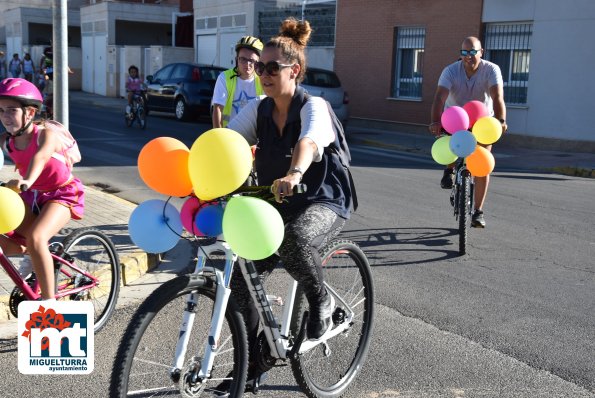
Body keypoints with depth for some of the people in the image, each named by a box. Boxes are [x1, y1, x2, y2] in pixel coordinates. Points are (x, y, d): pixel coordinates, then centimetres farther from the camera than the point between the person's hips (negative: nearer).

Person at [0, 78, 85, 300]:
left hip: (62, 194, -6)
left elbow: (41, 156, -43)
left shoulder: (45, 134, -24)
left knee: (35, 238, -27)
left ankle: (49, 300, -20)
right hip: (32, 195, 6)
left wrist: (27, 180, -62)